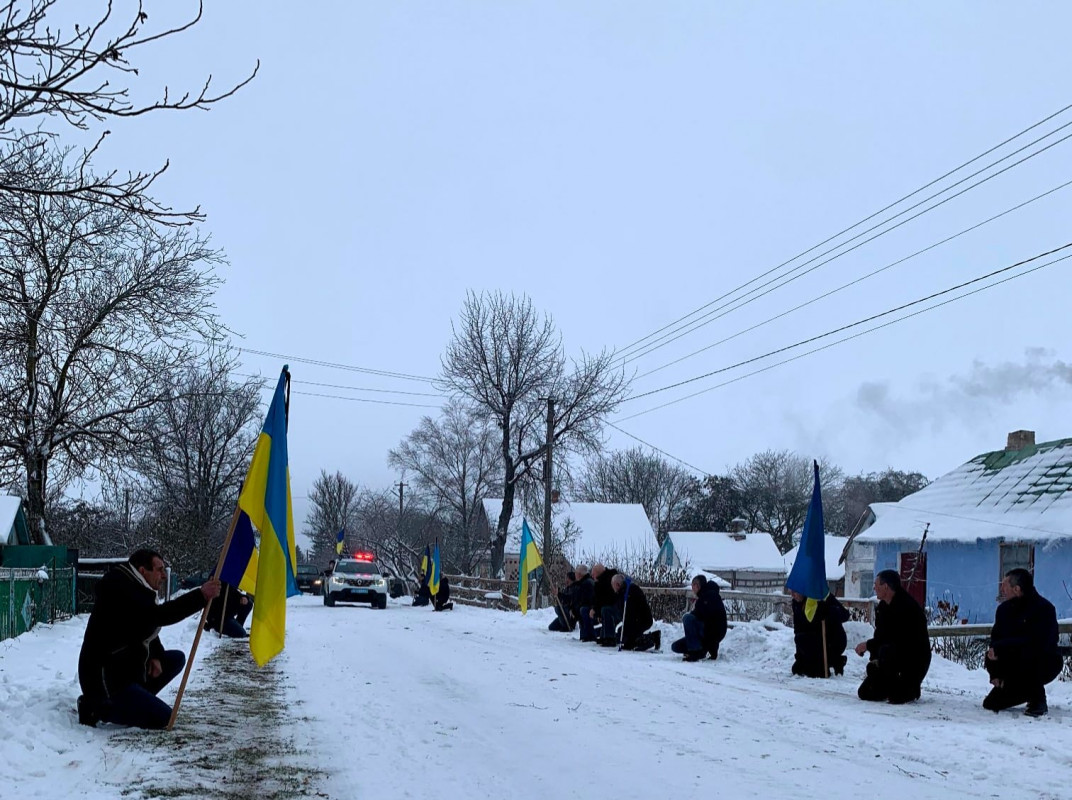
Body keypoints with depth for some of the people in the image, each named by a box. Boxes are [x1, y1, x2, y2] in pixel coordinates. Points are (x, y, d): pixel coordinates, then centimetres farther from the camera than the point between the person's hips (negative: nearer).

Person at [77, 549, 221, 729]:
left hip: (126, 668, 11)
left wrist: (155, 656, 0)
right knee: (164, 718, -15)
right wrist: (201, 596, -36)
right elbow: (158, 615, -35)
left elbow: (148, 630, 19)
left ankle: (133, 700, 4)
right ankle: (97, 708, -7)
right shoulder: (119, 589, -23)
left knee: (177, 659, 13)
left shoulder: (137, 588, 10)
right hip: (106, 679, -11)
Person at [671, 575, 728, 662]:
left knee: (688, 618, -28)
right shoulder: (701, 598, 19)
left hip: (713, 632, -9)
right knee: (676, 647, 3)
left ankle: (695, 652, -27)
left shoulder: (711, 595, -7)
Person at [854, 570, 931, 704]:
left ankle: (909, 690, -18)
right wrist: (874, 659, -6)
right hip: (896, 657, 8)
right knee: (865, 693, 1)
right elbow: (880, 635, 8)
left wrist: (868, 645, -20)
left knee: (886, 650, -40)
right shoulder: (883, 606, 7)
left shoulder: (906, 606, -22)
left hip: (915, 659, -8)